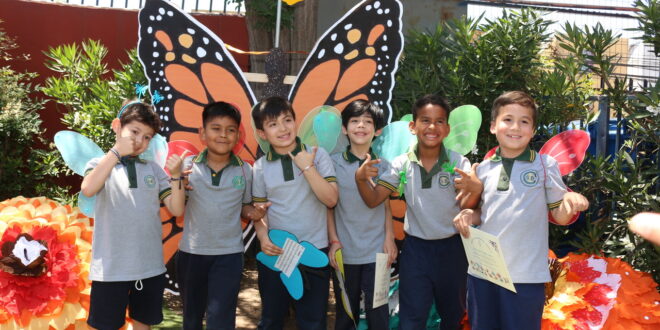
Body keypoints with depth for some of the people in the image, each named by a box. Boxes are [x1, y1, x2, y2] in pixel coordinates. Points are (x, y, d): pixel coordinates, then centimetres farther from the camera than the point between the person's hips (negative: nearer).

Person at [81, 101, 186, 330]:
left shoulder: (154, 169, 8)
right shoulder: (101, 164, 0)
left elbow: (177, 210, 1)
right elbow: (88, 190, -23)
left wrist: (175, 176, -12)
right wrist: (117, 151, -22)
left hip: (150, 267, 3)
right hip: (111, 268, -3)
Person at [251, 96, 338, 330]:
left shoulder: (317, 155, -3)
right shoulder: (260, 167, 0)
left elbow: (331, 199, -10)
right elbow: (259, 210, 4)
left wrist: (307, 167, -16)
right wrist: (263, 237, -14)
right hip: (276, 253, 1)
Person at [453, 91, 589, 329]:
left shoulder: (546, 165, -5)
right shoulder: (483, 169, 4)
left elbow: (559, 216, -1)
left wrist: (571, 202, -22)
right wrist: (470, 216, -5)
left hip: (526, 275, -3)